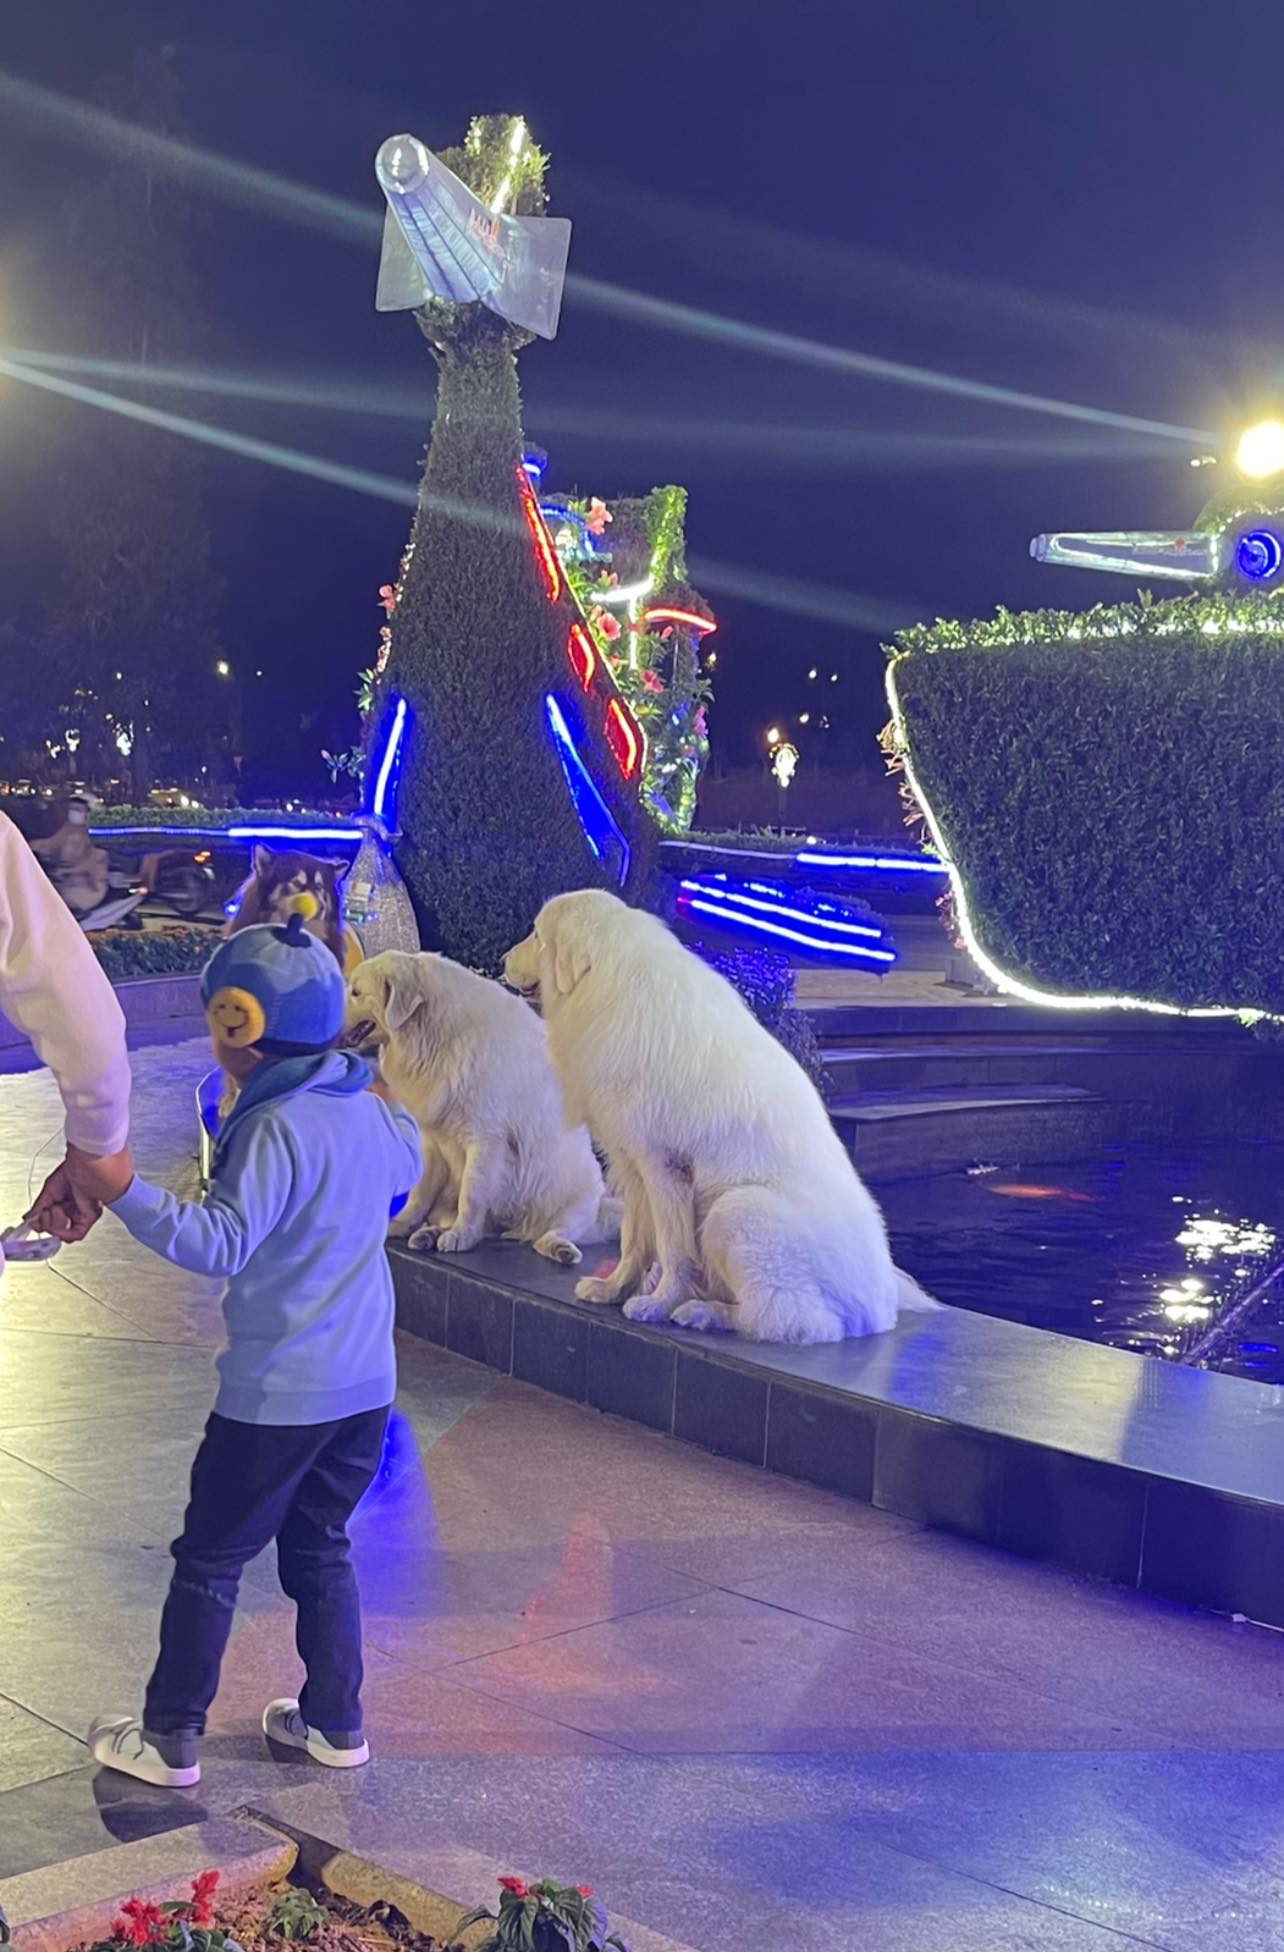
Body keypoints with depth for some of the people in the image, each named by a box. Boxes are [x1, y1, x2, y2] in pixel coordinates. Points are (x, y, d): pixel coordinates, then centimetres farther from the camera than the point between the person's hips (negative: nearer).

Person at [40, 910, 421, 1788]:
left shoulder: (276, 1129, -20)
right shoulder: (372, 1113, 4)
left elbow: (221, 1242, -27)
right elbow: (406, 1168, 27)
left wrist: (123, 1190, -30)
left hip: (276, 1393, -7)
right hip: (366, 1382, 8)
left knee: (211, 1559, 7)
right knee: (320, 1548, 21)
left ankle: (170, 1739, 16)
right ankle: (336, 1722, 27)